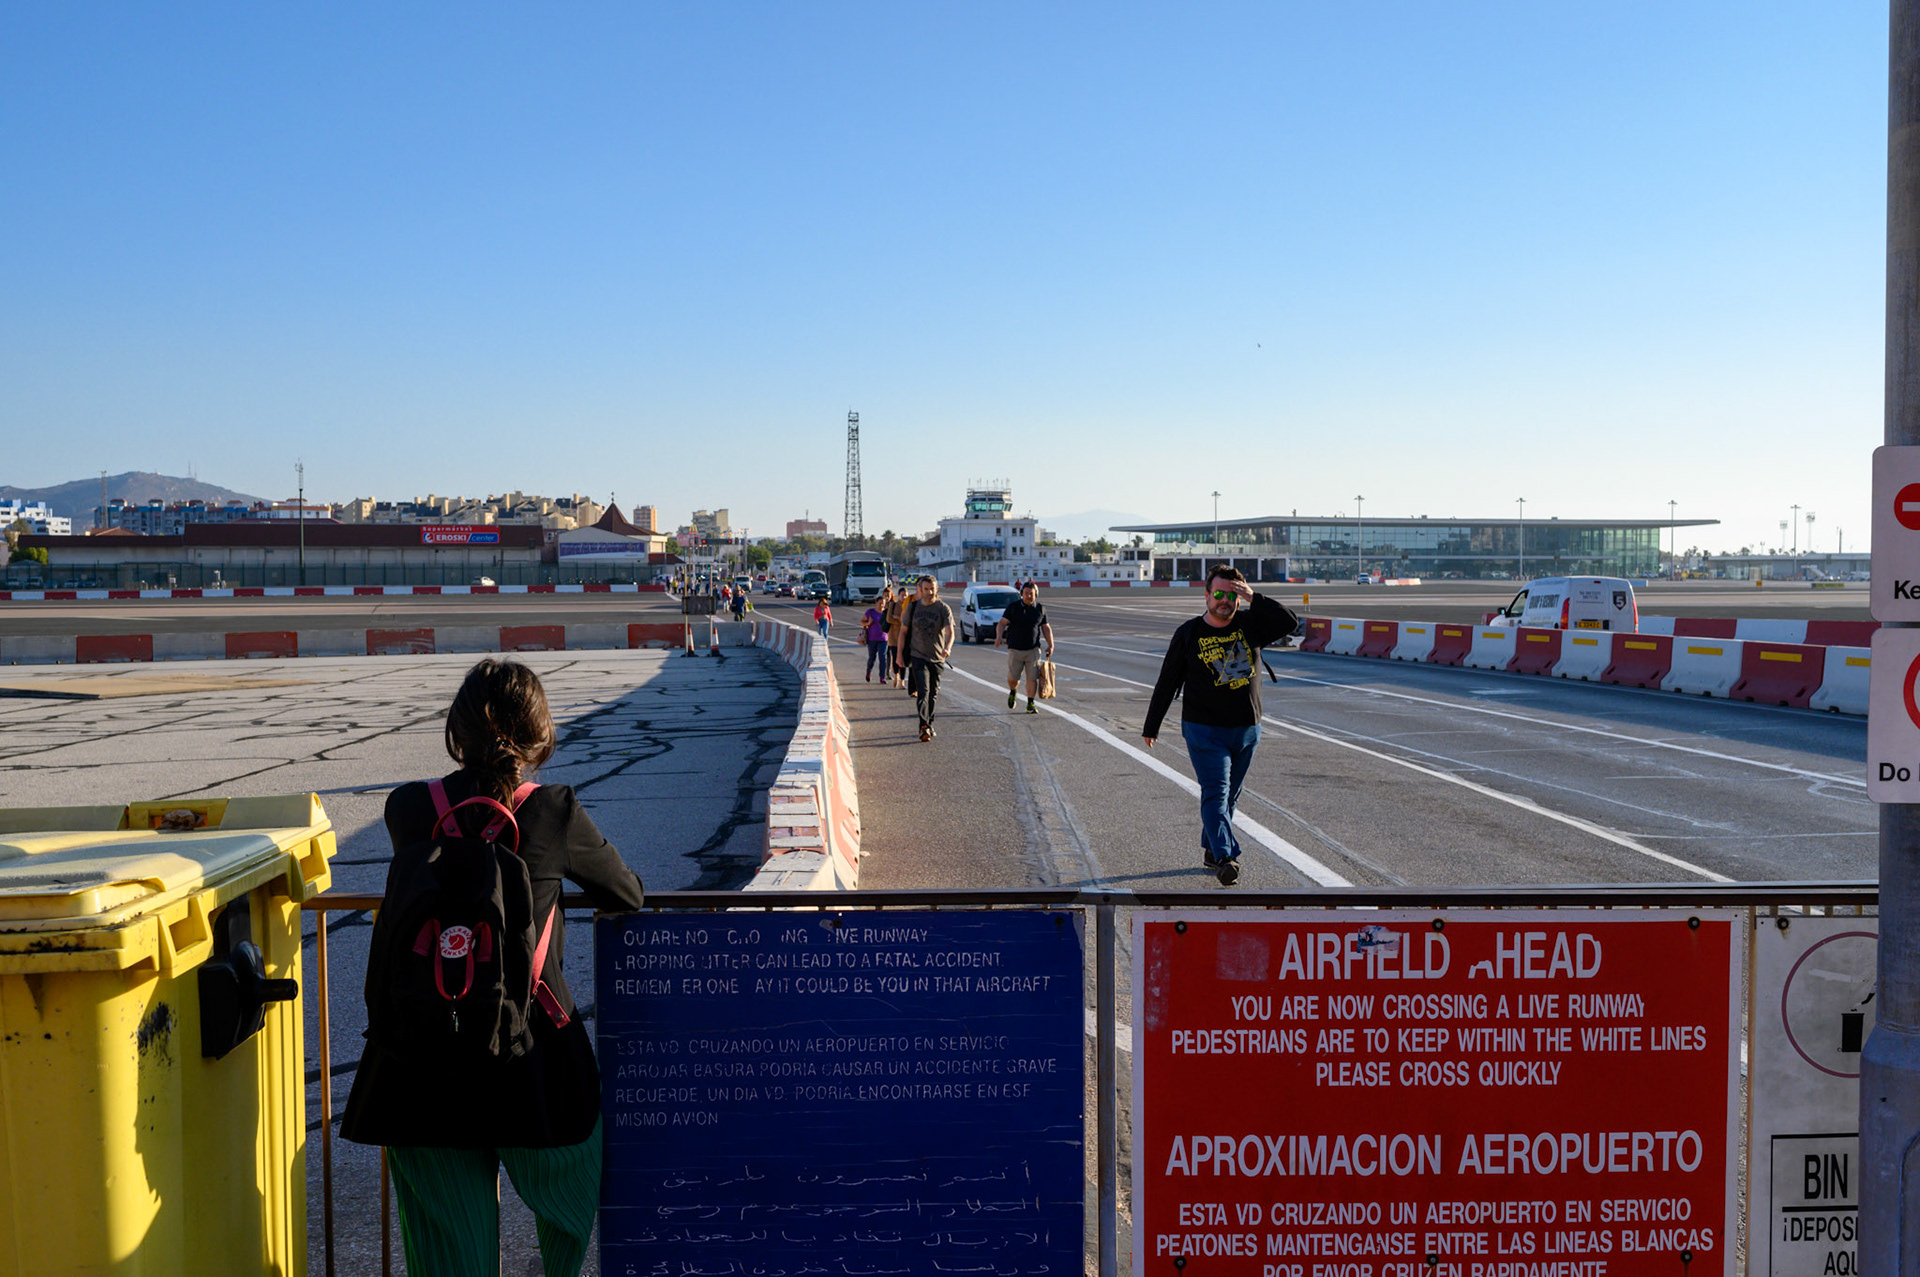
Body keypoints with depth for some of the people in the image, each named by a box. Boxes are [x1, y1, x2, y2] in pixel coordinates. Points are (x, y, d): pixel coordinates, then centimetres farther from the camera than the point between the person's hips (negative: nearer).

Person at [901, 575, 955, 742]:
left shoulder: (944, 609, -3)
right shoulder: (912, 607, 3)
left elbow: (950, 632, -15)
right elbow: (904, 631, 10)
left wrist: (948, 648, -35)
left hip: (937, 657, 1)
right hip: (918, 656, -1)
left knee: (933, 694, 11)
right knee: (923, 691, -15)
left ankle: (929, 725, 27)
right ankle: (924, 727, -24)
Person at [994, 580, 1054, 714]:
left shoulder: (1040, 610, 6)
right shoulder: (1013, 607, -1)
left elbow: (1046, 628, 12)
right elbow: (1001, 624, -7)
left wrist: (1051, 645, 1)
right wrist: (999, 637, -25)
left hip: (1033, 650, 1)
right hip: (1015, 650, -1)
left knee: (1032, 677, -6)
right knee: (1012, 678, 4)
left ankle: (1030, 704, 1)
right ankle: (1013, 692, 36)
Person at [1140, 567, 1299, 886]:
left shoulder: (1249, 624, 3)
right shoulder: (1188, 633, -3)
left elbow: (1290, 624, -10)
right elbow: (1167, 683, 2)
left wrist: (1254, 599, -15)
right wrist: (1151, 726, 5)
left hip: (1247, 729, 4)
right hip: (1204, 731, -4)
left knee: (1230, 795, 13)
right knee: (1215, 793, -14)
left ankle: (1210, 849, 28)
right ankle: (1225, 857, -23)